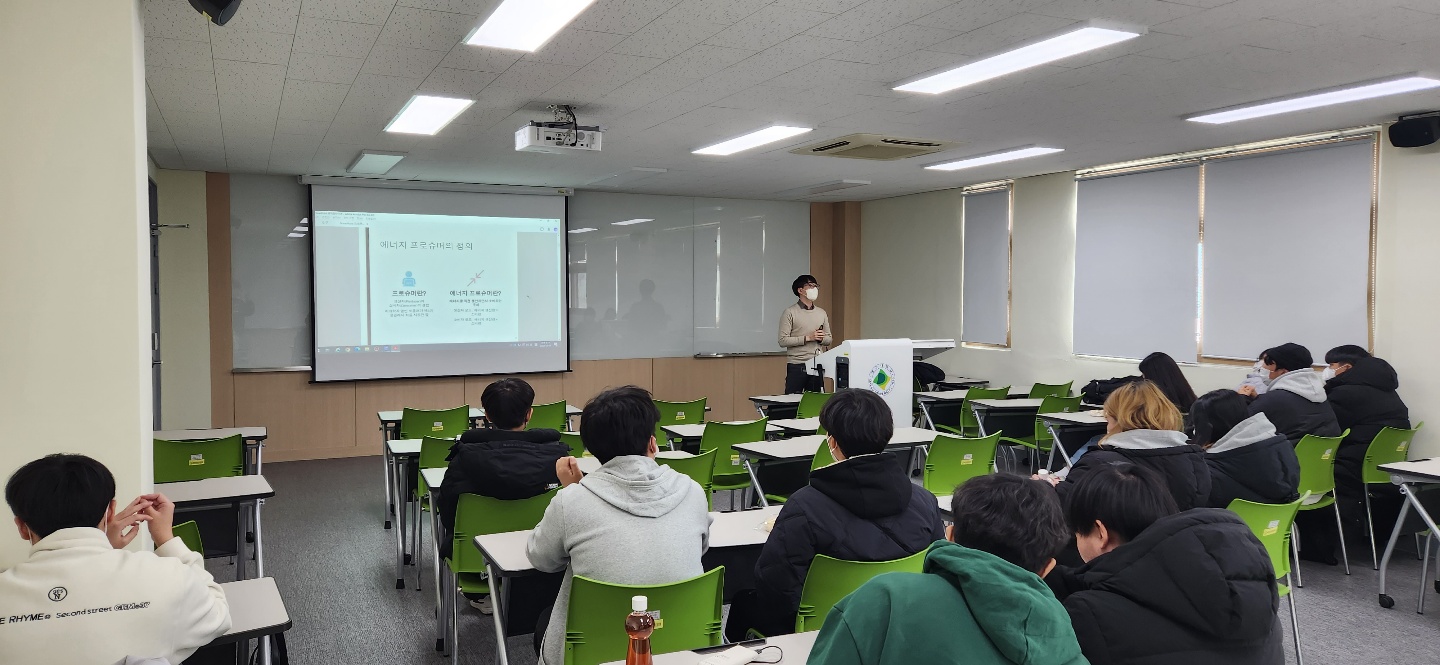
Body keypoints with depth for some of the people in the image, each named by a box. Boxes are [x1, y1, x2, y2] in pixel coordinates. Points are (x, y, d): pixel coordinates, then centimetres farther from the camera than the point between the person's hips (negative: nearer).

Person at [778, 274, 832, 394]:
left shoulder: (822, 313, 14)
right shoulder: (790, 312, -3)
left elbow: (829, 339, 19)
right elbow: (783, 340, -10)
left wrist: (821, 339, -4)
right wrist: (808, 338, -14)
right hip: (796, 366, -5)